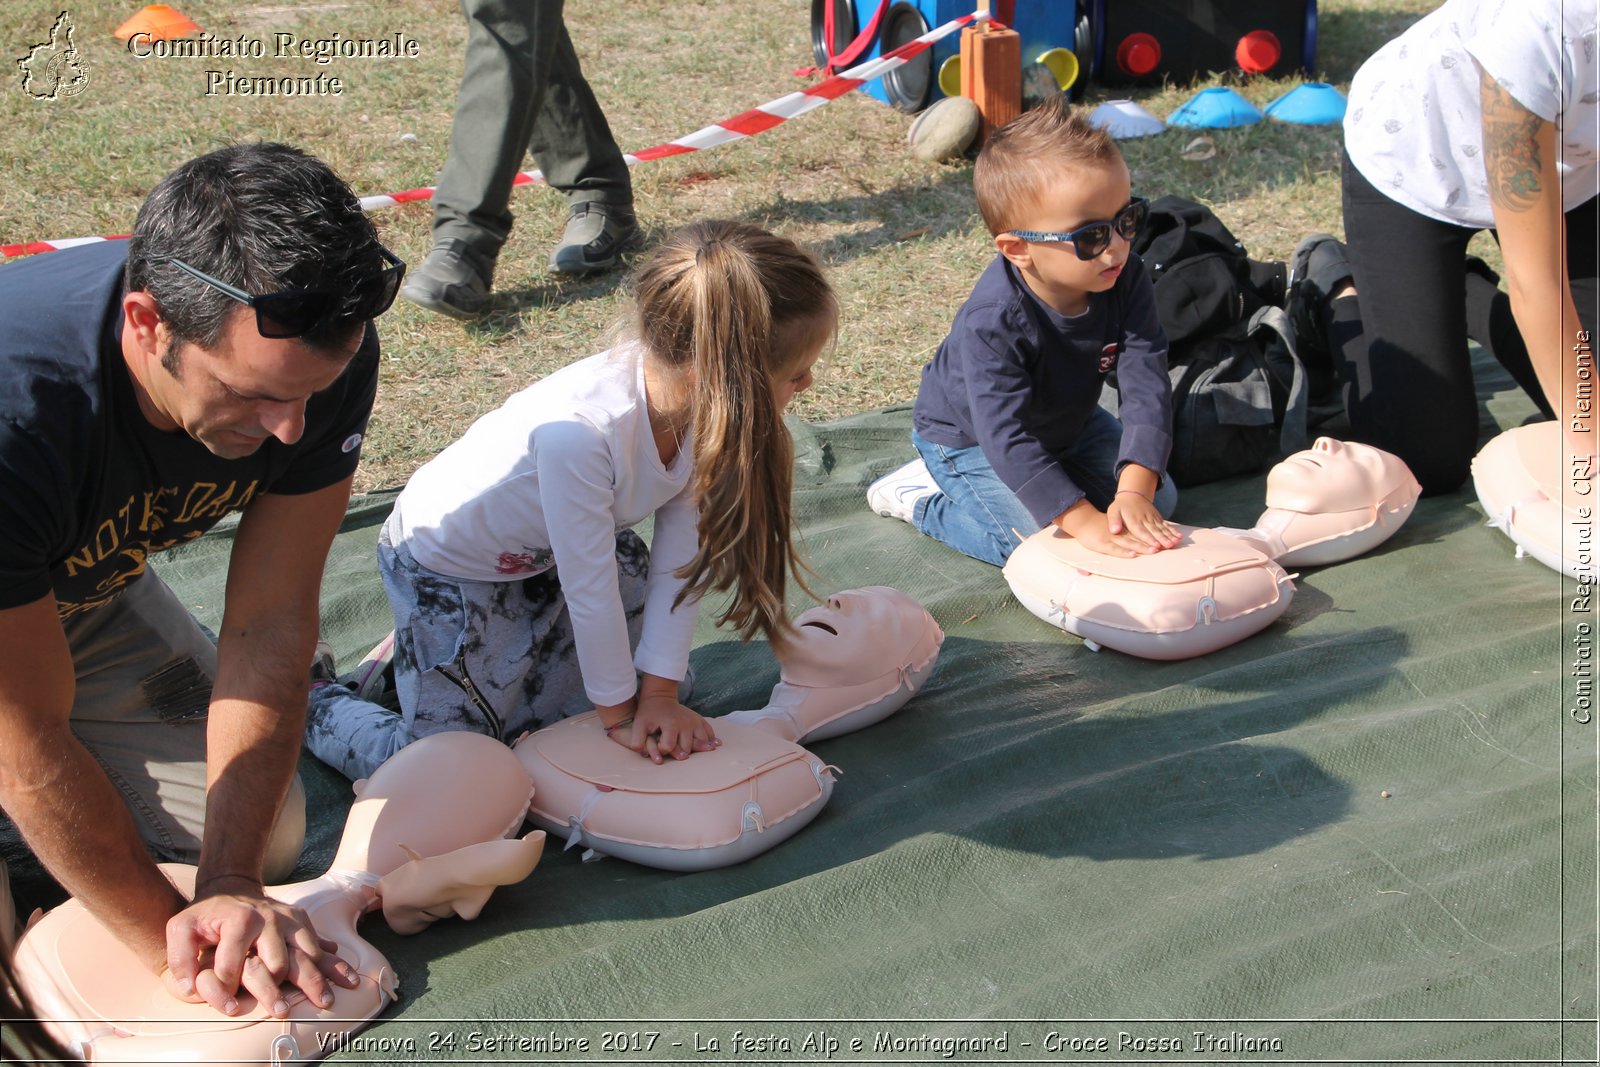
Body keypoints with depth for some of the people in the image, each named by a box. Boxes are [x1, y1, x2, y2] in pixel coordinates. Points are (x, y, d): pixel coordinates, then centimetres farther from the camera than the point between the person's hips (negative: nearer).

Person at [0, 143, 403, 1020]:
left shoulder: (315, 355, -29)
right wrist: (170, 937, -23)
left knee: (267, 842, 3)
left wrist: (229, 886, -25)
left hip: (89, 584, 4)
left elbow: (268, 621, -20)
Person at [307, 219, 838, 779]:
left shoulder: (705, 409, -21)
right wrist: (620, 713, -17)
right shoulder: (579, 431, -42)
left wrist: (659, 694, -13)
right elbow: (589, 588, -30)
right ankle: (312, 698, 20)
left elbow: (680, 556, -14)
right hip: (445, 561, -7)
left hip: (546, 553, 7)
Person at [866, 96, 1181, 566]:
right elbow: (1007, 438, -42)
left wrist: (1135, 491, -44)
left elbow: (1147, 386, -30)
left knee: (1160, 500, 1)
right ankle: (920, 495, 1)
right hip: (969, 439, -6)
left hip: (1069, 422, 6)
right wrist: (1084, 521, -50)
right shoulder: (992, 321, -40)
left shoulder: (1126, 281, -25)